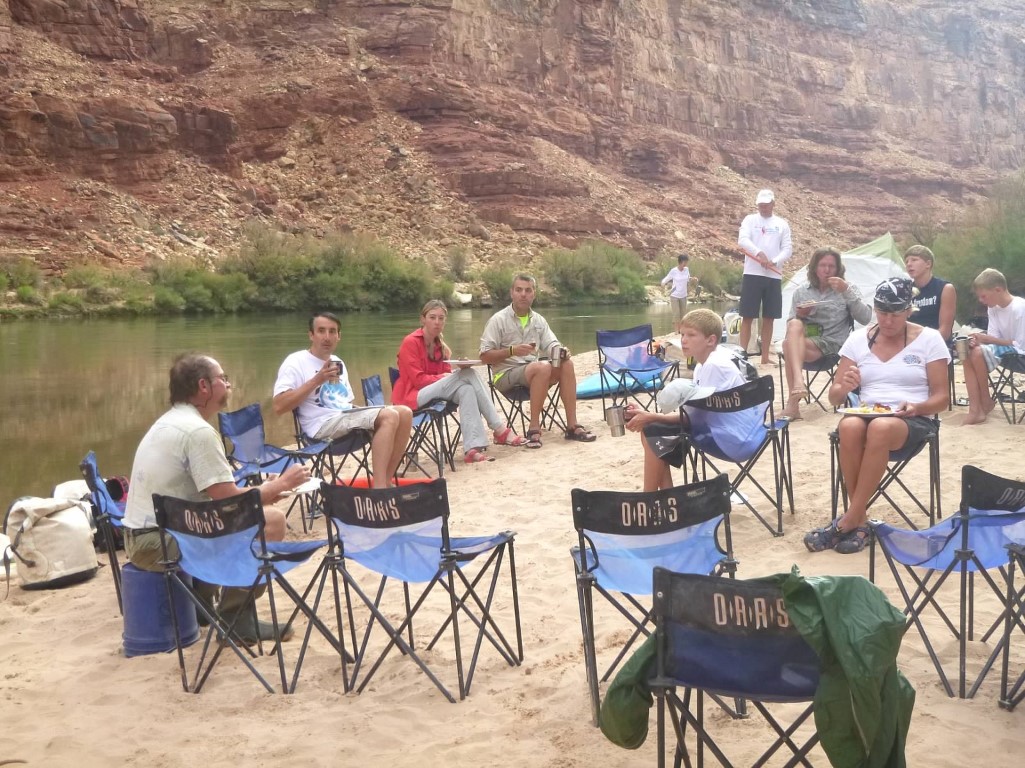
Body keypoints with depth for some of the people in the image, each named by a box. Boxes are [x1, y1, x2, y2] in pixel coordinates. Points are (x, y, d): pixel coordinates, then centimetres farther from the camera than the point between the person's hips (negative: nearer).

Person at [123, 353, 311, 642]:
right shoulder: (198, 430, -18)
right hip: (162, 542, -10)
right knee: (271, 520, -14)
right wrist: (280, 484, -4)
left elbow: (214, 493, 16)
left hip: (143, 536, 10)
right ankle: (235, 618, -3)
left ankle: (201, 604, 27)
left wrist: (263, 490, 6)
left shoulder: (169, 422, 14)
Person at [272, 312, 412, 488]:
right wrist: (317, 380, -17)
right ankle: (379, 487, -32)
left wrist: (366, 411, 5)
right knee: (389, 416, -26)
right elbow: (278, 406, -15)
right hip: (322, 424, -9)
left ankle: (386, 480, -7)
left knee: (404, 413, -9)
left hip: (347, 418, 9)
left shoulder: (338, 363, 22)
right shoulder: (296, 362, -4)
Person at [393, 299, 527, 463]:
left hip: (437, 392, 7)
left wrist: (460, 369, -15)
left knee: (466, 389, -27)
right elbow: (418, 379, -15)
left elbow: (446, 373, 5)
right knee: (468, 374, -25)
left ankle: (473, 448, -35)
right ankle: (499, 429, -29)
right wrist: (444, 378, -15)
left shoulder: (440, 344, 13)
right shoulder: (410, 342, -10)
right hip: (414, 395, -7)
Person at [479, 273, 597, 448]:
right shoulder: (498, 320, -5)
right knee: (542, 367, -33)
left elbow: (551, 345, 4)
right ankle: (534, 429, -30)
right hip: (506, 375, -6)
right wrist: (512, 350, -23)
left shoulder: (539, 320, 11)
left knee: (566, 364, -20)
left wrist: (561, 352, -20)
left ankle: (572, 426, -21)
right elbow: (485, 356, -9)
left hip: (535, 372, 6)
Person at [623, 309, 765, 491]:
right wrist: (648, 416, -4)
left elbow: (696, 415, -20)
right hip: (719, 426, 10)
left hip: (732, 437, -10)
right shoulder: (707, 363, 10)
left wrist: (651, 417, -17)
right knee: (650, 430, 8)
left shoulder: (715, 366, -20)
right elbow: (695, 412, 5)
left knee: (654, 433, -13)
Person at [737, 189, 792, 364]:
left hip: (774, 276, 2)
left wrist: (774, 261, -15)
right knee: (747, 316, -4)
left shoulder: (782, 224, 11)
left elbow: (787, 248, 5)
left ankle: (765, 357, 11)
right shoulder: (749, 220, 6)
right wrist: (759, 253, -26)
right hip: (752, 274, -2)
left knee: (768, 318, 5)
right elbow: (743, 240, -9)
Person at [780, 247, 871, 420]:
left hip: (833, 345, -3)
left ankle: (793, 400, -33)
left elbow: (865, 319, -5)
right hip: (802, 343, 3)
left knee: (789, 344, -30)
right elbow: (790, 325, 17)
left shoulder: (848, 289, 9)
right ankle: (798, 383, -48)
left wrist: (847, 292, -14)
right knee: (794, 325, -32)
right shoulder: (801, 292, 15)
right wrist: (799, 314, -5)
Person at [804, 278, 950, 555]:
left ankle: (850, 519, -27)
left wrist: (916, 407, -21)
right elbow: (834, 397, 7)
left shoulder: (929, 339, 1)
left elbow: (941, 398, 1)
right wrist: (844, 388, -18)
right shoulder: (858, 339, 7)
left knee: (880, 428, -39)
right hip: (866, 414, 2)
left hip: (913, 420, -2)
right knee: (850, 426, -36)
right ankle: (860, 519, -24)